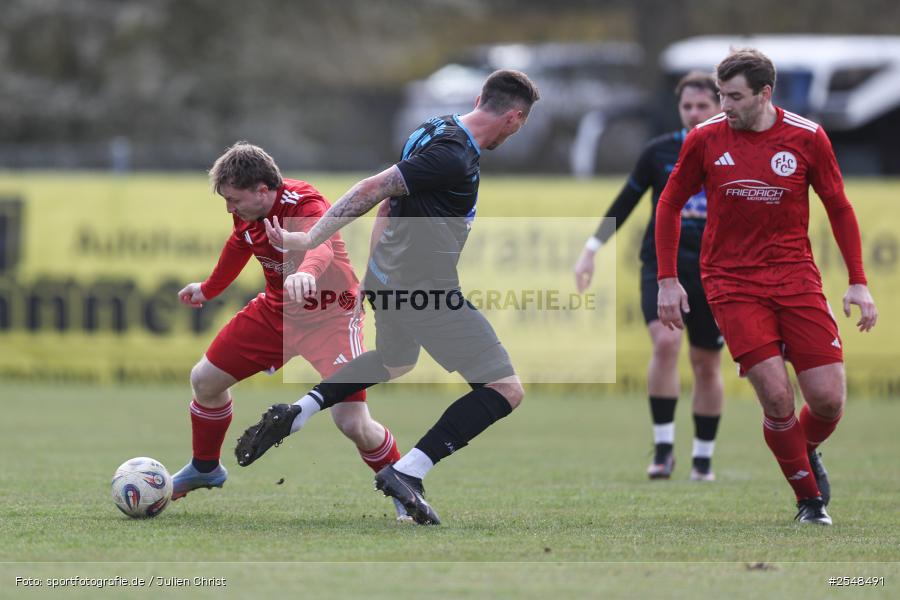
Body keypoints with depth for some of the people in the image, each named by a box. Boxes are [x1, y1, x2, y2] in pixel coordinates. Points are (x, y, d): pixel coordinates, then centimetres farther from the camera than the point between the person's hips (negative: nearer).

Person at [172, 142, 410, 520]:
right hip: (276, 310, 7)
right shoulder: (247, 216, -7)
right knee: (205, 380, 8)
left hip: (329, 315, -7)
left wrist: (307, 271, -76)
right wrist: (208, 289, 34)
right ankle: (205, 469, 34)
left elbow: (320, 243, -53)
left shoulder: (305, 205, -29)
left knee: (353, 423, -20)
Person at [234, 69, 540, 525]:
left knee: (394, 362, 38)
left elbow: (389, 196, 19)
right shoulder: (453, 157, -21)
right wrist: (310, 240, -23)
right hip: (427, 292, -10)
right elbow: (373, 190, -25)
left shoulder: (436, 131, 8)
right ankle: (407, 473, -16)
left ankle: (294, 414, 23)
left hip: (387, 279, 10)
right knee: (506, 391, -8)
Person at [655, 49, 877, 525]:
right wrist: (667, 280, 3)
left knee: (828, 399, -7)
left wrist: (858, 283, 2)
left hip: (795, 276, 1)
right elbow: (670, 205, 9)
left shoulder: (807, 138, -3)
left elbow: (839, 209, 7)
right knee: (776, 397, -14)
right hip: (732, 283, -1)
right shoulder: (705, 140, -3)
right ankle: (809, 498, 5)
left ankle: (808, 451, 29)